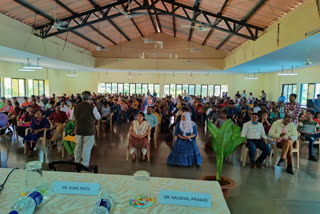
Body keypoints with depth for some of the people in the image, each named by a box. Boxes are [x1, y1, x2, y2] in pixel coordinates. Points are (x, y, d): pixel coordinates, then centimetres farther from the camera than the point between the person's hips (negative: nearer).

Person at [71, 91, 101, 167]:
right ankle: (85, 165, 11)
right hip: (89, 131, -4)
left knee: (78, 147, 19)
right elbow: (98, 117, -1)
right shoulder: (92, 107, -14)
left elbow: (72, 118, 9)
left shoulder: (76, 107, -2)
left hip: (78, 130, 4)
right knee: (87, 148, 5)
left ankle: (76, 163, 33)